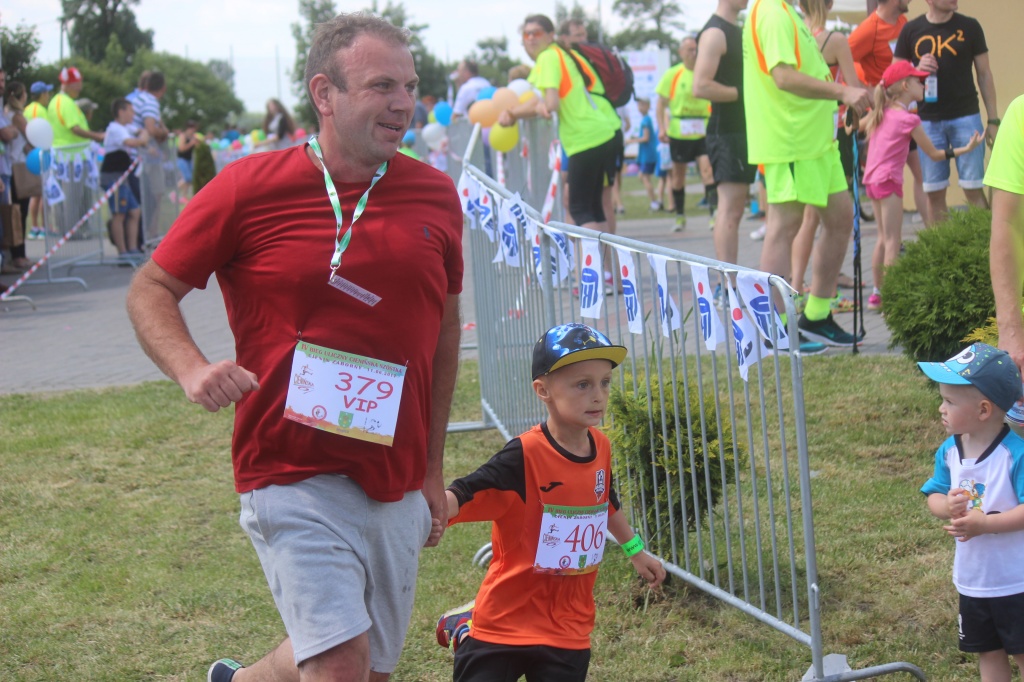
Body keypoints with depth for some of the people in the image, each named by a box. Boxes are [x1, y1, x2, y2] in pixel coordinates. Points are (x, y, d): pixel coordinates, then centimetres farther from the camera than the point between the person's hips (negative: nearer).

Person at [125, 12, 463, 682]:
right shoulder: (249, 187, -8)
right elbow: (152, 289, 1)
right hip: (294, 474, -5)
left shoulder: (435, 194, 4)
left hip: (397, 487, 5)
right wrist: (192, 369, -19)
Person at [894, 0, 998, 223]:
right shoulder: (911, 30, 4)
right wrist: (917, 69, -13)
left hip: (966, 116, -1)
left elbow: (984, 74, 6)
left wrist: (993, 120, 1)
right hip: (928, 119, 1)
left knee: (973, 190, -5)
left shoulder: (969, 27, 2)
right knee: (934, 193, 3)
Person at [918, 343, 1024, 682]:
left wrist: (985, 523, -31)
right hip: (973, 580, 6)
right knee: (988, 652, 18)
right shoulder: (949, 451, -1)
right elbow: (934, 495, 5)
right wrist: (947, 507, -18)